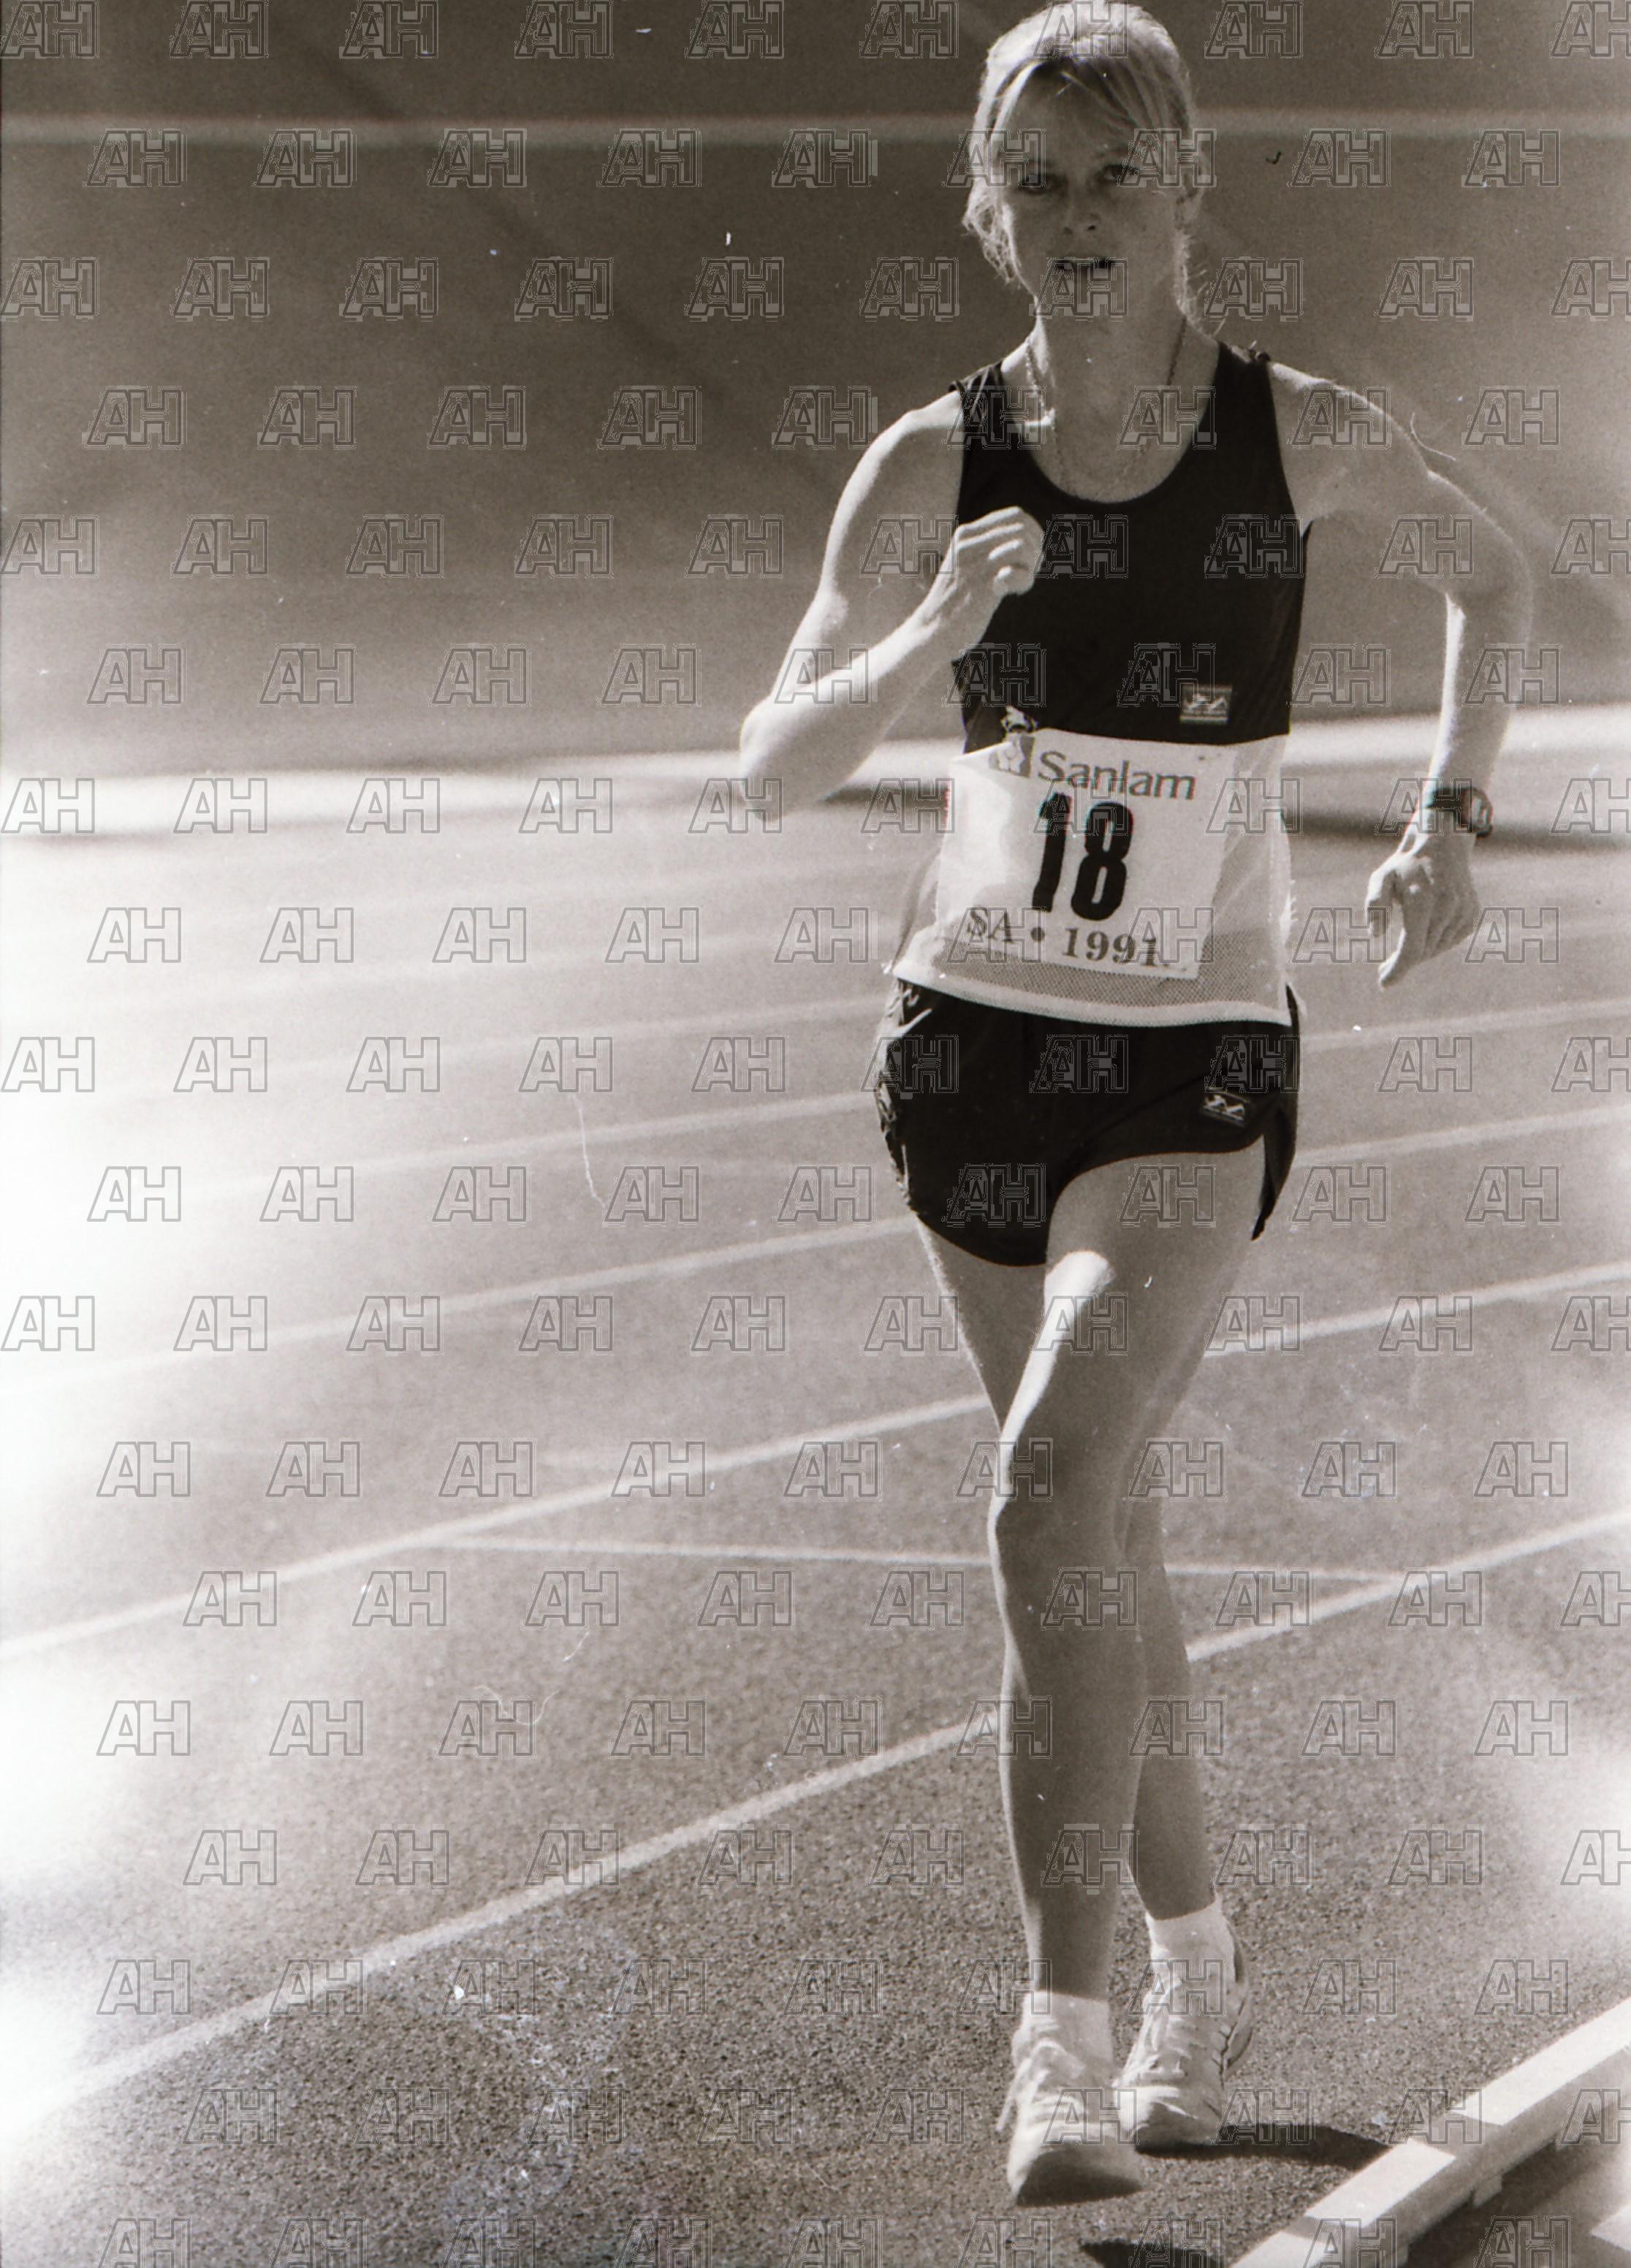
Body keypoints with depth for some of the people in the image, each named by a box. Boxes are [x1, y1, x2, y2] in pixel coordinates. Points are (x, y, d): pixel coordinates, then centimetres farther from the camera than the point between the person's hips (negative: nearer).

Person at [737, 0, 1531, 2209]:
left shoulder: (1304, 436, -7)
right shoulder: (938, 462, -5)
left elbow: (1497, 577, 13)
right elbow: (779, 763, -9)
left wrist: (1450, 821, 5)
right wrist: (927, 643, -27)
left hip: (1200, 1059, -3)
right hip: (974, 1037, 3)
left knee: (1054, 1492, -22)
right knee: (1100, 1531, 14)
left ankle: (1065, 2027, -17)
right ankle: (1198, 1962, 34)